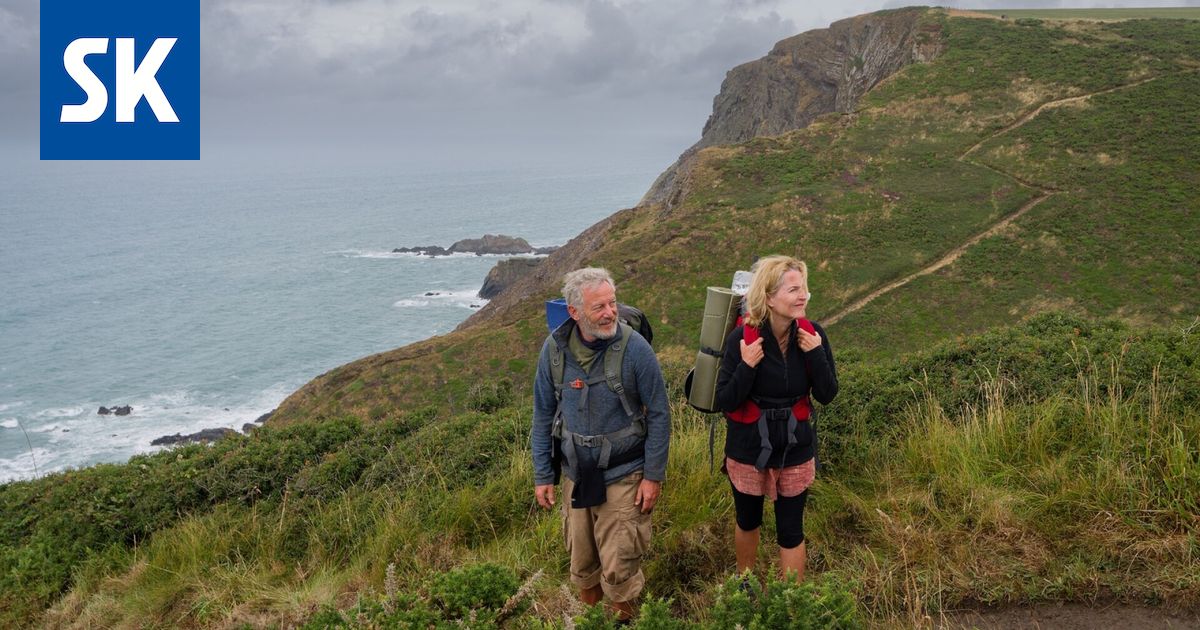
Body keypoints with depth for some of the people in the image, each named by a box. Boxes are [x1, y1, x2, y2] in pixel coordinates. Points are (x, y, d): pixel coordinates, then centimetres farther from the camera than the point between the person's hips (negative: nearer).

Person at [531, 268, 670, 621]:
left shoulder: (634, 348, -17)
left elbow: (659, 414, -9)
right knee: (581, 563, 18)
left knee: (618, 570, 1)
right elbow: (543, 416, 3)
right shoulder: (555, 349, -7)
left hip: (623, 477, -3)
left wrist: (654, 475, -9)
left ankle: (624, 620, 28)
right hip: (575, 475, 3)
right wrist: (543, 476, 4)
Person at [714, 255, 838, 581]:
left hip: (796, 450, 1)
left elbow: (827, 395, -8)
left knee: (791, 531, 8)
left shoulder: (812, 334, -11)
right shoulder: (742, 337, -20)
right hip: (748, 450, -1)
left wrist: (816, 355, -21)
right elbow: (724, 402, -17)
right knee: (748, 521, 21)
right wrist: (747, 366, -31)